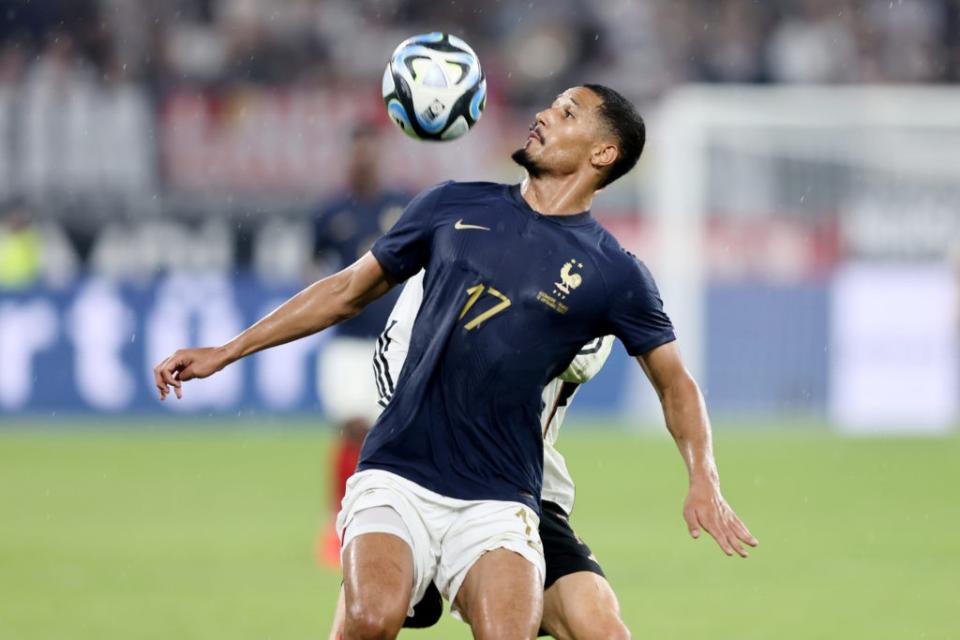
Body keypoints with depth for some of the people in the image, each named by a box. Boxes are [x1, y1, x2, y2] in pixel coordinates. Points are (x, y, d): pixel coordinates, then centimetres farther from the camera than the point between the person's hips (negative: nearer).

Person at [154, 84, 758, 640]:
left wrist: (704, 482, -2)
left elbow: (675, 381, 15)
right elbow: (349, 290, 19)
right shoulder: (454, 207, 9)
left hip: (499, 501, -1)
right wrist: (223, 353, 18)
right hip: (397, 477, 1)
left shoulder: (614, 273, 4)